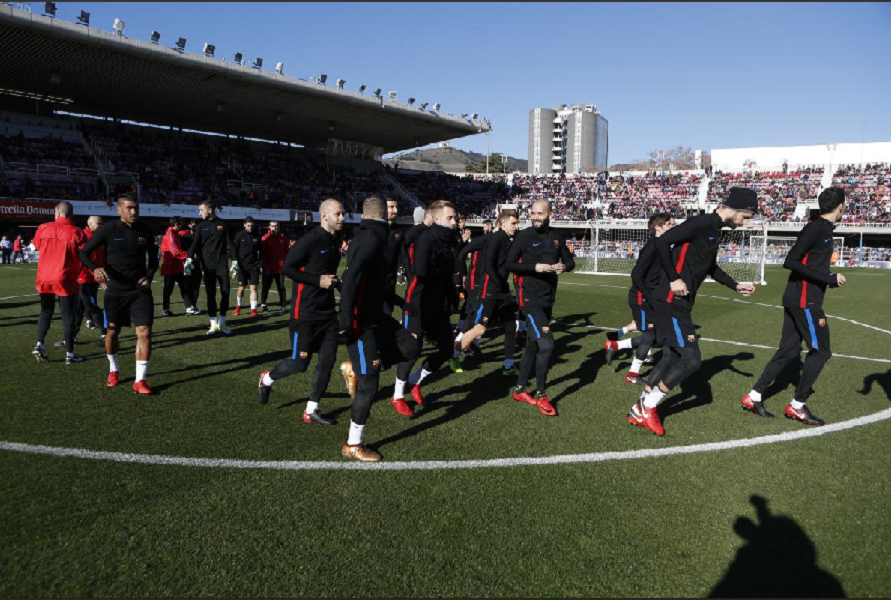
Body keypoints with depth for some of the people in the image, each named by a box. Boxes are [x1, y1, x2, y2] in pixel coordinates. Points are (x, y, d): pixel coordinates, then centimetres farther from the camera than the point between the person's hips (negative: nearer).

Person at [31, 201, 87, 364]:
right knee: (68, 316, 3)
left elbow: (37, 246, 20)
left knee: (46, 311, 22)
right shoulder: (77, 233, -10)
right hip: (66, 280, -3)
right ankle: (70, 354, 7)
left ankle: (39, 344, 8)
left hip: (44, 279, 4)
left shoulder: (43, 228, 1)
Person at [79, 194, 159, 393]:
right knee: (112, 332, 13)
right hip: (115, 290, -1)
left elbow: (153, 257, 16)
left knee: (144, 331, -10)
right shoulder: (108, 229, -6)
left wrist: (149, 276, -1)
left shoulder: (145, 230, 3)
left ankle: (140, 380, -2)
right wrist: (95, 268, -23)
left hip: (140, 289, 1)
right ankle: (113, 370, 39)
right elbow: (84, 252, -3)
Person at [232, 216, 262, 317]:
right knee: (241, 287, 7)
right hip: (242, 266, -1)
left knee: (253, 287, -3)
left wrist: (260, 263, 7)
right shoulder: (240, 235, -2)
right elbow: (234, 249, -1)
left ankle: (253, 310, 0)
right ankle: (238, 307, 27)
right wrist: (236, 262, -9)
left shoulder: (257, 235, 3)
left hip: (254, 266, 1)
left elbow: (261, 250, 10)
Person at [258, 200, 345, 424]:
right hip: (305, 312, -7)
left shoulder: (335, 239, 9)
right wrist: (318, 280, -19)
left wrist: (335, 281, 4)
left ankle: (311, 410, 15)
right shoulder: (311, 240, -16)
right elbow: (287, 267, -17)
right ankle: (267, 379, 31)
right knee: (300, 362, 0)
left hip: (327, 311, 8)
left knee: (328, 359, 3)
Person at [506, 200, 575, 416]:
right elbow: (510, 264, -9)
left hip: (548, 298, 6)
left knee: (533, 345, 14)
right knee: (546, 344, -15)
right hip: (530, 297, -6)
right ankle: (541, 395, 1)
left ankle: (519, 390, 29)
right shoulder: (524, 236, -7)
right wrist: (535, 267, -21)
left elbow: (570, 261, 16)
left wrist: (564, 266, -7)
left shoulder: (557, 236, 9)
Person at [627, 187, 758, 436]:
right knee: (691, 359, -7)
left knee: (671, 358, 13)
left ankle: (638, 411, 22)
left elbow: (710, 266, 31)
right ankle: (648, 408, 6)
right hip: (671, 301, -10)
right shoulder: (703, 223, -15)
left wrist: (736, 286, 27)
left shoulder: (714, 229, 16)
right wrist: (674, 279, -21)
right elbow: (662, 242, -25)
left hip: (679, 303, 10)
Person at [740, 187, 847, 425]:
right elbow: (790, 262, -21)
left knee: (788, 351, 11)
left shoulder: (823, 230, 15)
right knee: (820, 351, -3)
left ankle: (754, 397, 14)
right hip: (805, 300, -9)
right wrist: (828, 279, -21)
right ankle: (797, 405, 6)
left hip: (796, 299, 9)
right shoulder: (816, 229, -13)